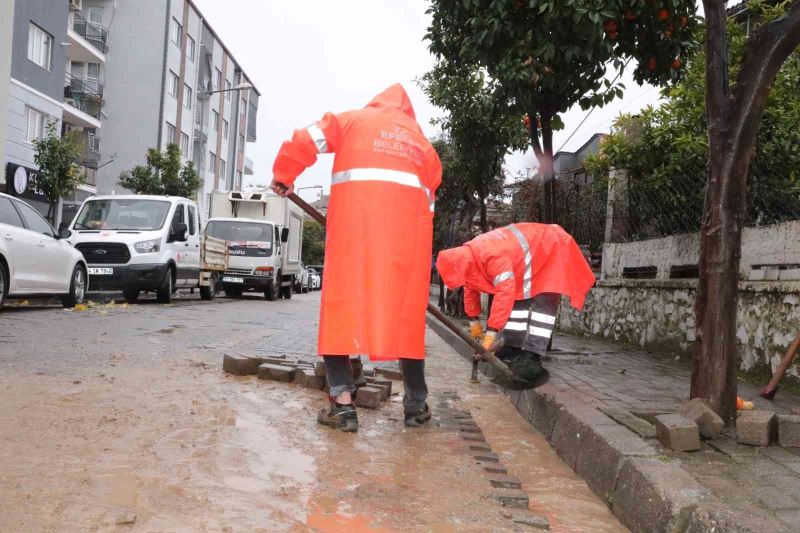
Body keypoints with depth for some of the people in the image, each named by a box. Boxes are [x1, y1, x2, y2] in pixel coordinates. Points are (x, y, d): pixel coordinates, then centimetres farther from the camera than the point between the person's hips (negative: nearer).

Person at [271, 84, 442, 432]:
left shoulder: (352, 119, 20)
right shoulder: (420, 139, 27)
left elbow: (304, 142, 7)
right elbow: (431, 190, 20)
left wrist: (282, 177, 19)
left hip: (355, 216, -2)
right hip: (408, 222, 3)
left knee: (342, 302, 0)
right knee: (406, 310, 7)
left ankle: (343, 401, -8)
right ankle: (416, 405, 13)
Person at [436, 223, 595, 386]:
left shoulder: (495, 258, -39)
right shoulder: (467, 257, -7)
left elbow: (505, 293, -42)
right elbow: (470, 289, 9)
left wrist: (492, 331, -38)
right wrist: (474, 321, 15)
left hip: (550, 250, -9)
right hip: (526, 259, 9)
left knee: (542, 306, -17)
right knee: (518, 301, 5)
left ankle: (529, 359, -21)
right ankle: (510, 353, 7)